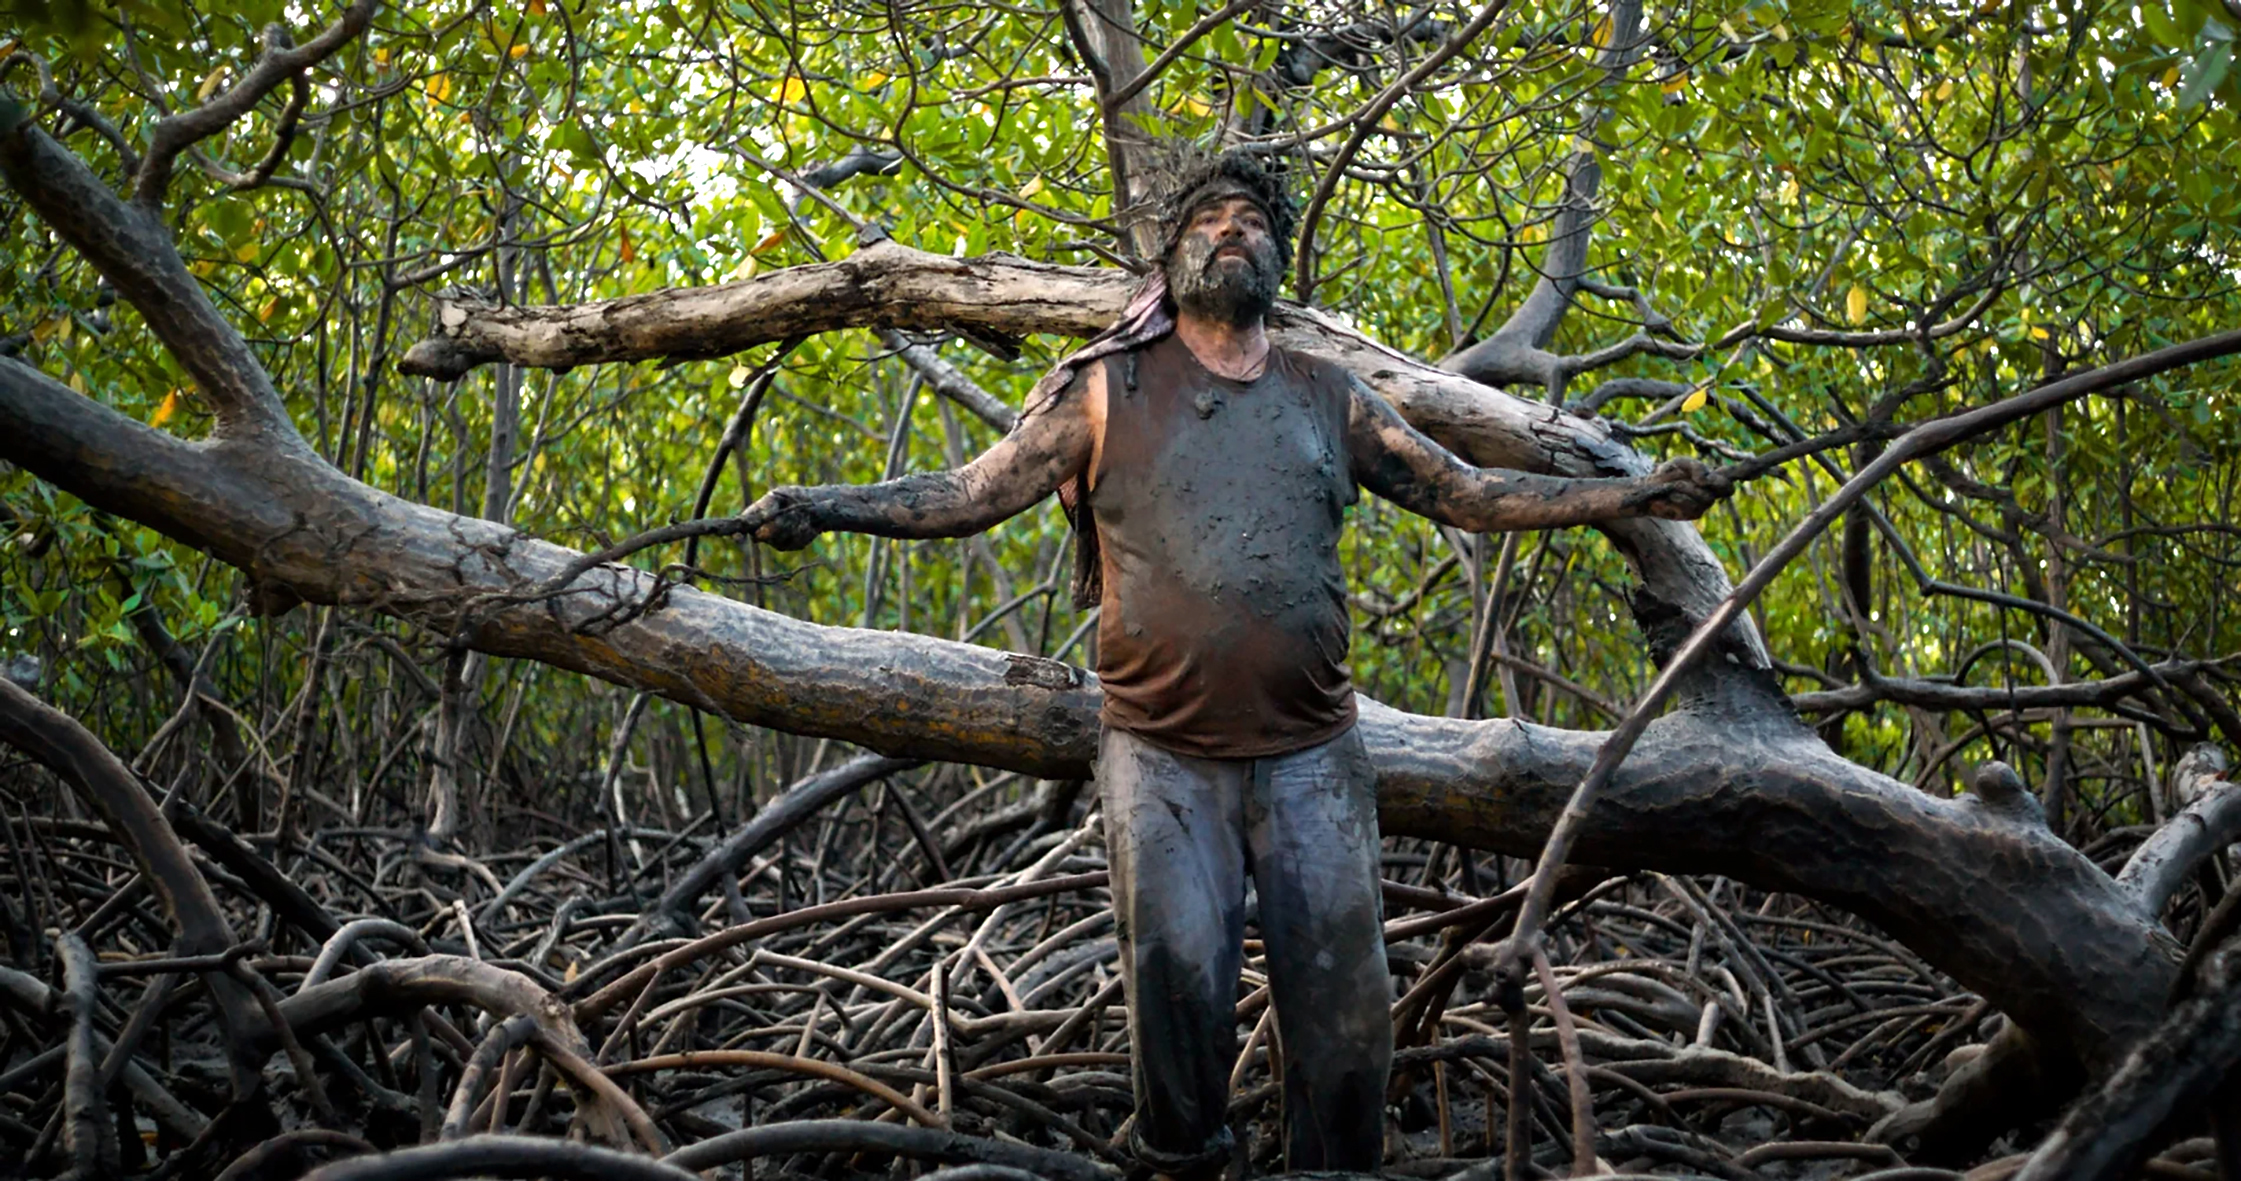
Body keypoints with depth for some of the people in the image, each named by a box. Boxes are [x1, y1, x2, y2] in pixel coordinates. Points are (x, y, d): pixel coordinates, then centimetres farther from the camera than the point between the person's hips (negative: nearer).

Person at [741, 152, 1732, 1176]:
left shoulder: (1327, 400, 11)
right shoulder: (1112, 390, 4)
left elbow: (1465, 493, 13)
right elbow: (973, 491, 1)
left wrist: (1634, 495, 7)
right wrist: (823, 508, -12)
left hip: (1311, 756, 2)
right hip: (1163, 756, -2)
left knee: (1344, 1008, 2)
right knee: (1178, 981, -9)